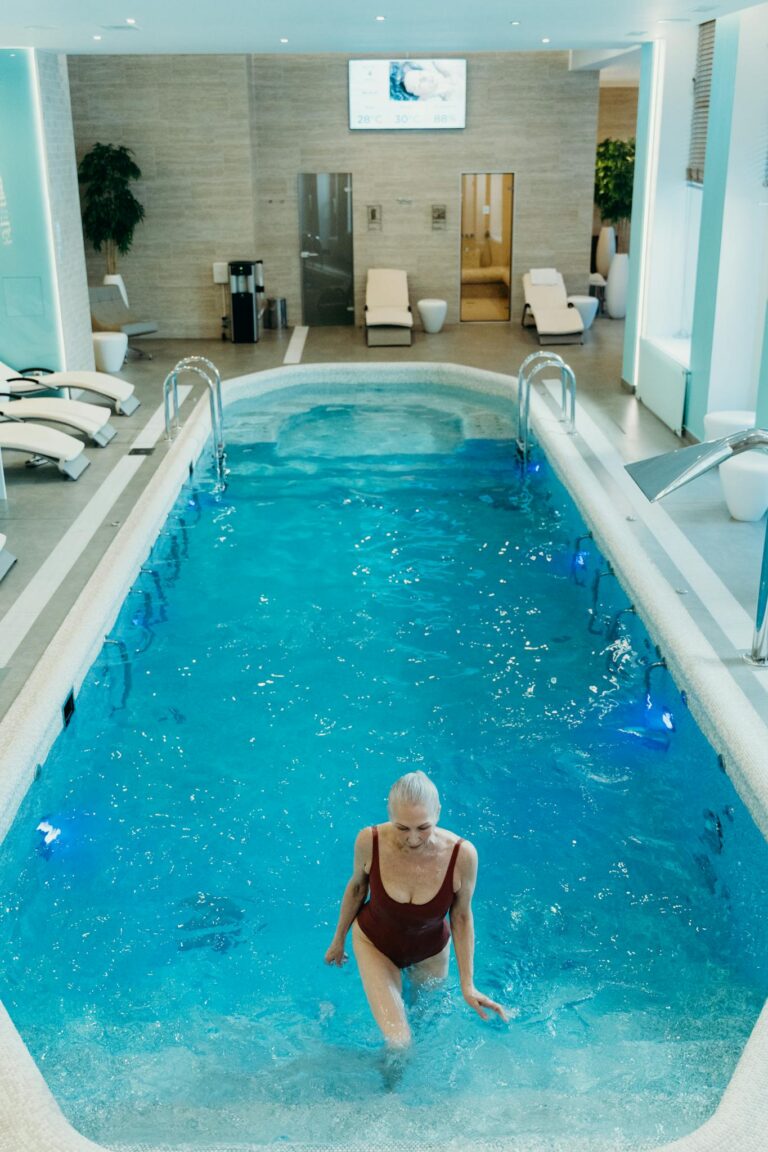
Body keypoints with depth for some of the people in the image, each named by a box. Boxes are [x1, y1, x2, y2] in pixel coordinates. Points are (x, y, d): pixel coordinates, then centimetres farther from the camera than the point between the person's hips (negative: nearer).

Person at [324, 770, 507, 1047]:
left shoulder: (462, 855, -31)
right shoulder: (370, 841, -30)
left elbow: (461, 917, -14)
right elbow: (357, 886, -8)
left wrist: (467, 985, -12)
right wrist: (338, 939, 6)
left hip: (430, 951, 1)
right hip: (375, 943, -1)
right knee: (398, 1041, -10)